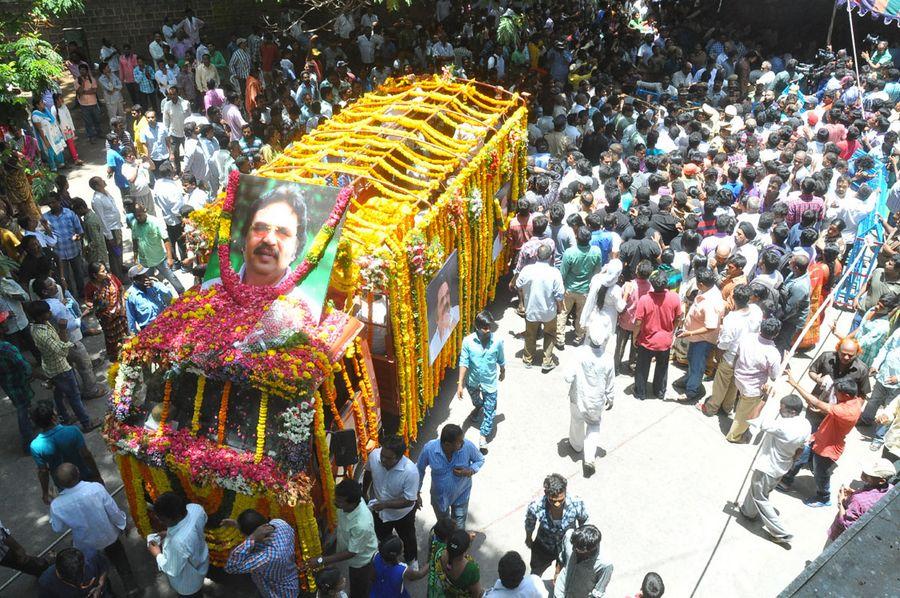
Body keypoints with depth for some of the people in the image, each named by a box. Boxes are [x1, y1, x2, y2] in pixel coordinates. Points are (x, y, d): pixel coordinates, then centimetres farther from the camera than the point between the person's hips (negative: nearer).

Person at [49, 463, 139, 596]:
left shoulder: (56, 505, -31)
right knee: (120, 560, 30)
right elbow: (114, 512, -21)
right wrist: (122, 524, 0)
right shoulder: (96, 488, -35)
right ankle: (131, 587, 39)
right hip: (108, 536, 0)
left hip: (86, 544, 0)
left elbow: (58, 529, -9)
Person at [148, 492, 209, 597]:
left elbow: (172, 571, -29)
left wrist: (157, 554, -13)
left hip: (187, 580, -6)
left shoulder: (178, 542, -48)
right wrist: (169, 533, -4)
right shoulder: (195, 508, -29)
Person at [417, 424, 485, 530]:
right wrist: (417, 493, -3)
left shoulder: (467, 446, -29)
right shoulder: (429, 449, -30)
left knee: (459, 528, 17)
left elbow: (480, 460, -8)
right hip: (439, 496, 0)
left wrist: (470, 471, -27)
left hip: (461, 495, 0)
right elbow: (420, 470, -10)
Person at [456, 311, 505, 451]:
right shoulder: (468, 341, -22)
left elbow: (501, 360, -1)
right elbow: (464, 363, -17)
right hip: (472, 380, 1)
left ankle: (483, 436, 20)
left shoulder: (497, 341, -19)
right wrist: (460, 384, -19)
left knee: (489, 410, 3)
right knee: (475, 400, 31)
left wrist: (502, 372, 15)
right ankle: (478, 407, 66)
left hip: (490, 382, -1)